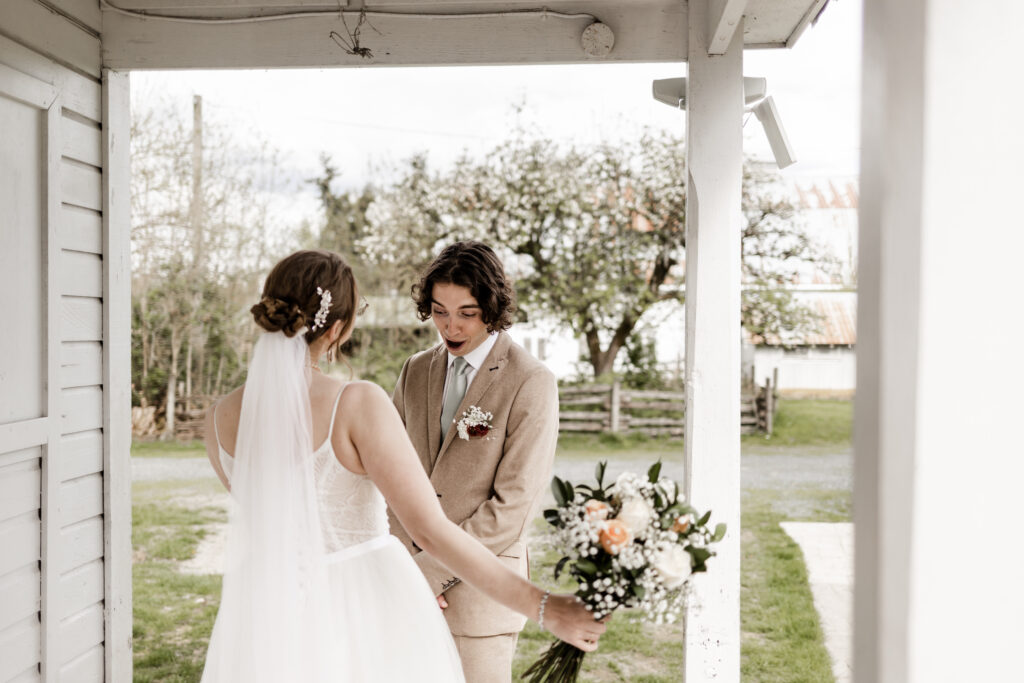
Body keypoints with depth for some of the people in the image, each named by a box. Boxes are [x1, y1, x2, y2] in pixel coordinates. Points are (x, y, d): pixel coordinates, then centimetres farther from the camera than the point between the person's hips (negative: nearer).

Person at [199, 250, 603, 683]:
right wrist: (544, 608, -15)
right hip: (363, 615, -4)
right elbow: (431, 532, -21)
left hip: (271, 617, 4)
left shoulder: (222, 417, -5)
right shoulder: (358, 404, -19)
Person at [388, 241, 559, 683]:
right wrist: (416, 563, -6)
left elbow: (514, 504, -13)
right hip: (409, 587, 5)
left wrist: (437, 571, -11)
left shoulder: (532, 384, -9)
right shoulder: (416, 372, 8)